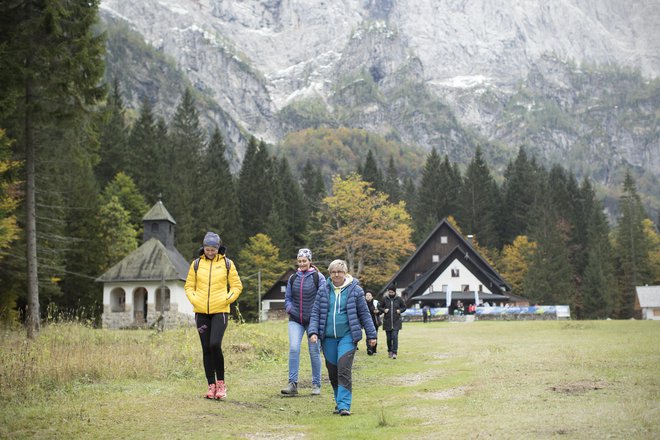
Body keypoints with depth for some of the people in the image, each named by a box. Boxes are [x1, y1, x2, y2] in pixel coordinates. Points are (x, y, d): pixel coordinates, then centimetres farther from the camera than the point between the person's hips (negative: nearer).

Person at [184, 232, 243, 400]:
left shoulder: (227, 263, 2)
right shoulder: (196, 264, 7)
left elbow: (237, 285, 6)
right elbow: (189, 286, 13)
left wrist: (227, 299, -9)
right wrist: (194, 299, -5)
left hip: (220, 311, -3)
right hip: (201, 312, 3)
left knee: (215, 344, -17)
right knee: (206, 349, 5)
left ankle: (221, 382, -2)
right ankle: (211, 385, 13)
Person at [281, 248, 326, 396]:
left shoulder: (318, 277, -2)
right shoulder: (293, 278, 9)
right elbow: (287, 298, 16)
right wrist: (289, 308, -3)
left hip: (313, 320, -2)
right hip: (295, 320, 2)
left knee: (314, 351, 3)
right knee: (293, 348, -13)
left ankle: (316, 384, 15)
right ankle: (293, 383, -11)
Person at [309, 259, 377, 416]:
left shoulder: (355, 290, 1)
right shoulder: (324, 291, 6)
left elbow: (364, 314, 5)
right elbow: (315, 313, 8)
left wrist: (371, 335, 6)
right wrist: (313, 332, -6)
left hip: (347, 336, -3)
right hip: (328, 337, 3)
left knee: (344, 369, -15)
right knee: (332, 372, 9)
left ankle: (344, 405, -13)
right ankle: (339, 401, 28)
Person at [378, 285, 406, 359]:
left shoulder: (399, 299, 1)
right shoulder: (384, 299, 1)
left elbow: (404, 307, 13)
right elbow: (379, 307, 10)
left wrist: (400, 310, -6)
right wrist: (384, 310, -9)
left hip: (396, 321, -1)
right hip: (387, 321, 1)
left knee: (395, 336, -13)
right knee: (389, 338, 7)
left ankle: (394, 352, -11)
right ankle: (389, 351, 26)